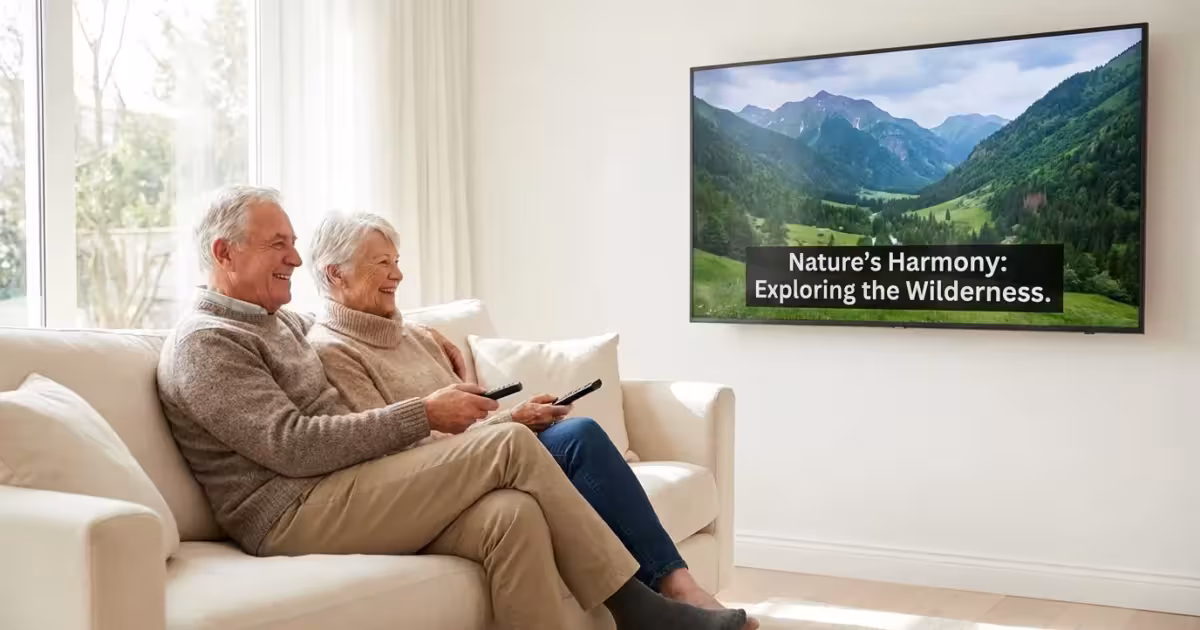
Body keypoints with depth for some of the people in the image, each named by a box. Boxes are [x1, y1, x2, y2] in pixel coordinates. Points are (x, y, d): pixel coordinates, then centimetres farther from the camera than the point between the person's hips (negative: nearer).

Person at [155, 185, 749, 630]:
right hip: (294, 516, -9)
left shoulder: (282, 321, 23)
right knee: (510, 443, -19)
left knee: (511, 512, -21)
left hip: (352, 493, 9)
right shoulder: (203, 342, -7)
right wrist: (423, 415, -16)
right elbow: (292, 446, -18)